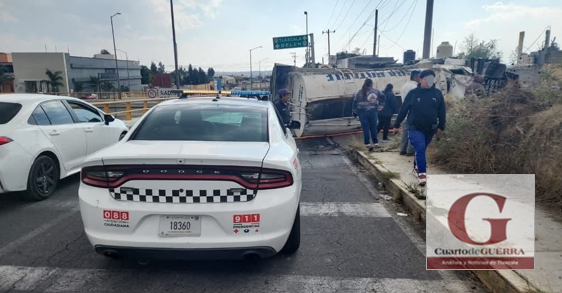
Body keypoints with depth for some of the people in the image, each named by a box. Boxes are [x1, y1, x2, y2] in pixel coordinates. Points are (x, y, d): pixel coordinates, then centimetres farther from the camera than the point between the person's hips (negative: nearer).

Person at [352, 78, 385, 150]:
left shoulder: (360, 92, 0)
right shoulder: (375, 91, 2)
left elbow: (355, 102, -1)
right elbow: (382, 96, -3)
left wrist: (354, 111, 5)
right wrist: (381, 106, 3)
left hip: (362, 112, 0)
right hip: (372, 111, 1)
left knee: (365, 128, 2)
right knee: (373, 127, 9)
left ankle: (367, 143, 1)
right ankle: (375, 142, 13)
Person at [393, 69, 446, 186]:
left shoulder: (437, 93, -1)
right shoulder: (413, 93, -7)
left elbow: (441, 111, 7)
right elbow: (404, 109, -2)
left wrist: (441, 126, 9)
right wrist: (397, 124, 2)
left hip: (430, 129, 3)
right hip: (415, 128, -3)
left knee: (421, 150, 16)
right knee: (420, 148, -17)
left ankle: (416, 168, 37)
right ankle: (422, 174, -11)